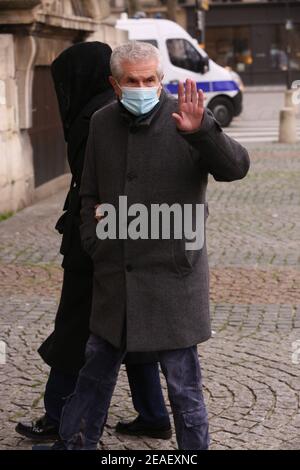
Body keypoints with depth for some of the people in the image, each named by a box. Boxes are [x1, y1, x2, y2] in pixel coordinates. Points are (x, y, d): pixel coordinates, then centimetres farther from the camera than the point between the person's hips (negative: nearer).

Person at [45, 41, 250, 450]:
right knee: (96, 368, 20)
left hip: (172, 276, -5)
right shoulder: (102, 124, 6)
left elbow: (236, 167, -22)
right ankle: (74, 443, 37)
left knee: (183, 382, 4)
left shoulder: (186, 120, -9)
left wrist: (200, 132, -38)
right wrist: (92, 242, 5)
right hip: (114, 276, 5)